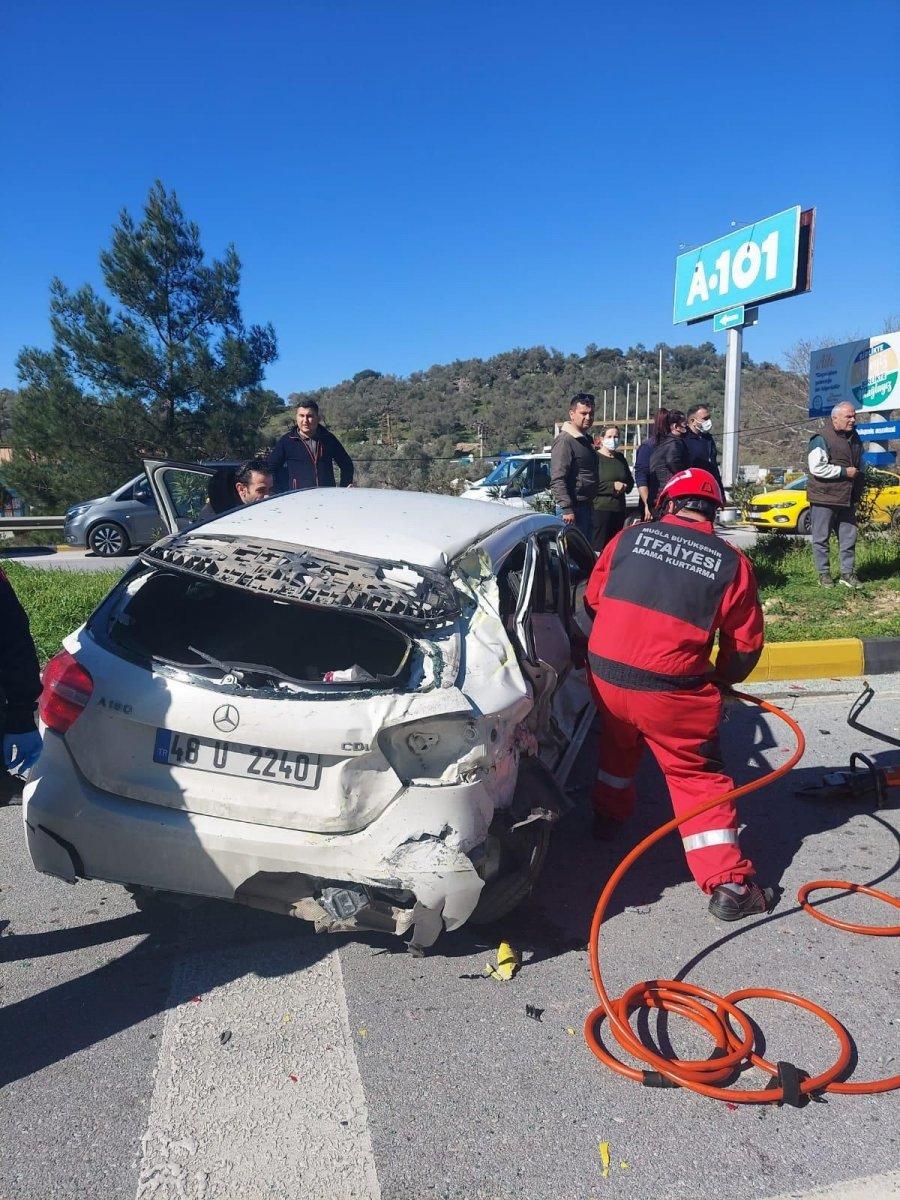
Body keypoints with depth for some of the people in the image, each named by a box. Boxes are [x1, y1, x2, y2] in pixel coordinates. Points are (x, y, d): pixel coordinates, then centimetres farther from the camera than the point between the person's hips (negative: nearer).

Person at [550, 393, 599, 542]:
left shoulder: (586, 439, 18)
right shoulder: (564, 440, -13)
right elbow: (557, 480, -20)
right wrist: (567, 509, -25)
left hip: (588, 506, 10)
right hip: (573, 507, -10)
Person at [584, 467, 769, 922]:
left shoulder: (629, 537, 2)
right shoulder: (732, 563, -3)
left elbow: (592, 600, 12)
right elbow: (745, 646, 2)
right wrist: (719, 681, 22)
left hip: (605, 675, 3)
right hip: (672, 692, -3)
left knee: (618, 745, 31)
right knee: (698, 778, 11)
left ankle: (607, 815, 51)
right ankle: (728, 883, 10)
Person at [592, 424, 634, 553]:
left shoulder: (620, 457, 17)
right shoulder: (595, 457, -5)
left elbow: (630, 481, 25)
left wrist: (624, 487, 2)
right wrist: (612, 486, -15)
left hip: (619, 508, 7)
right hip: (600, 508, -7)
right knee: (600, 546, -9)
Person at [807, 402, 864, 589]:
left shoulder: (855, 439, 16)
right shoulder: (821, 439, -11)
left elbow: (860, 466, 30)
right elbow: (817, 468, -21)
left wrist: (859, 488, 17)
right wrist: (844, 471, -17)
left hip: (847, 499, 7)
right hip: (824, 498, -7)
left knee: (849, 538, 9)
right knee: (821, 538, 1)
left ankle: (848, 573, 18)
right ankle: (824, 574, 11)